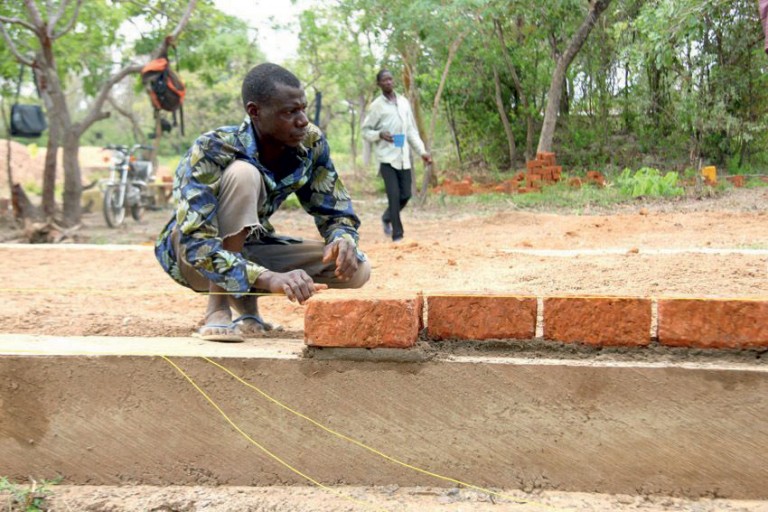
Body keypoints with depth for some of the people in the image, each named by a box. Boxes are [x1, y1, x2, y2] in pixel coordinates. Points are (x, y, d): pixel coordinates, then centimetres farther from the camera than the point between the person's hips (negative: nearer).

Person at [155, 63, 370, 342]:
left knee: (356, 269, -16)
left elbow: (337, 212, -5)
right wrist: (269, 278, -52)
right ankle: (218, 310, -25)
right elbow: (195, 243, -38)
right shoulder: (212, 150, -29)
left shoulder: (311, 143, -13)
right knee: (243, 174, -33)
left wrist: (343, 241, -30)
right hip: (192, 257, -5)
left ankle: (244, 300, 3)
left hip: (248, 250, 5)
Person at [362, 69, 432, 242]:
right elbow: (365, 130, 2)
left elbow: (412, 130, 14)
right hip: (386, 158, -5)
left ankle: (387, 218, 32)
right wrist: (380, 134, -18)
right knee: (394, 195, -10)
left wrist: (422, 151, 7)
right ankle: (397, 234, -2)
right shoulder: (376, 106, -2)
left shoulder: (404, 102, 11)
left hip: (403, 158, 5)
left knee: (405, 195, 5)